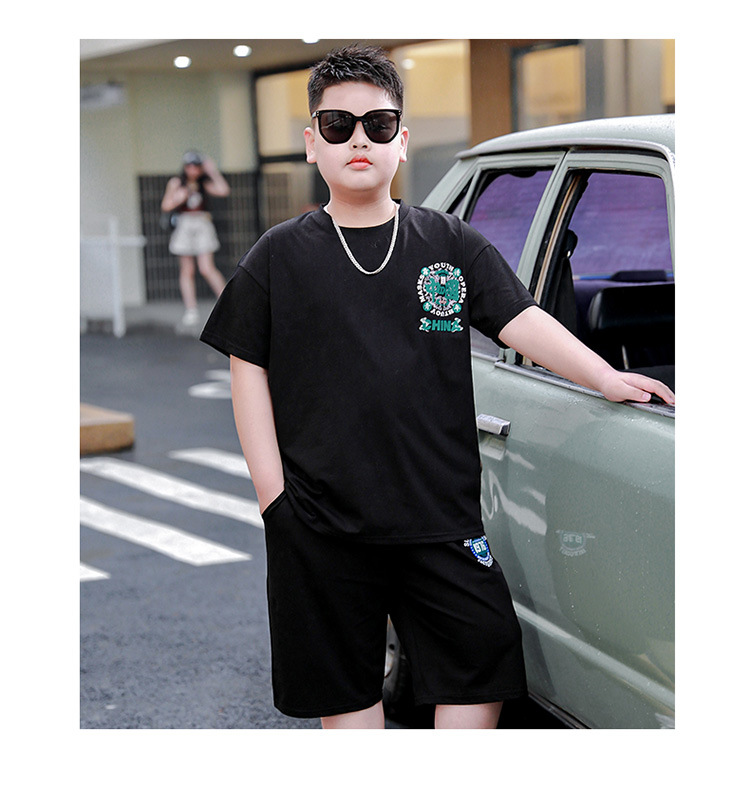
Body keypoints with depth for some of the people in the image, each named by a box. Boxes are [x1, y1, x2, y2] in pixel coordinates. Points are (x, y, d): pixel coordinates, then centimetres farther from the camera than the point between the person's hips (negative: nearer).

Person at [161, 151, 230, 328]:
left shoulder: (205, 184, 5)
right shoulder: (176, 183, 6)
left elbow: (224, 190, -10)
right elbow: (166, 206, 4)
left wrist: (213, 172, -10)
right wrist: (178, 199, -14)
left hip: (203, 227, -1)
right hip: (184, 226, 1)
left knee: (206, 268, -14)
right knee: (187, 271, 1)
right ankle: (191, 311, 4)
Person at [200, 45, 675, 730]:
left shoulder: (452, 245, 6)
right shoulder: (280, 257, 4)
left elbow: (522, 321, -1)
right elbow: (249, 370, 5)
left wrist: (606, 377, -17)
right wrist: (273, 493, -3)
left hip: (441, 515, 1)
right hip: (319, 520, -1)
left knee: (484, 663, 2)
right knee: (345, 686, 8)